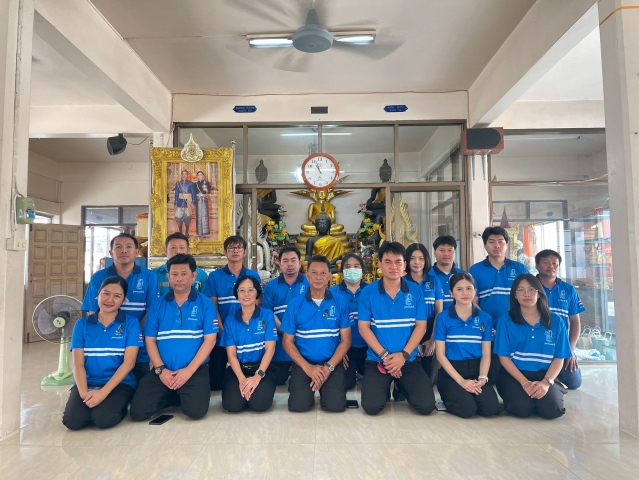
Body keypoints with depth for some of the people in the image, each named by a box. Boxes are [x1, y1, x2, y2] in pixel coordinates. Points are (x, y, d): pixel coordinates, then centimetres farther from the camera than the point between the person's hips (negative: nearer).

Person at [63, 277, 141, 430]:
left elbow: (129, 362, -9)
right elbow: (78, 364, -1)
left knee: (103, 419, -27)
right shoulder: (82, 324, 5)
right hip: (88, 383, 2)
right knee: (72, 421, -24)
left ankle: (120, 407, 5)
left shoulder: (131, 323, -2)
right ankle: (91, 404, 8)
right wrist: (84, 392, -18)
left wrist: (104, 392, -19)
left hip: (120, 384, -2)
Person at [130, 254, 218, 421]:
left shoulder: (205, 303, -2)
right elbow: (150, 340, 5)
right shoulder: (158, 304, 6)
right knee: (137, 412, -9)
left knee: (196, 411, -22)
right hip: (162, 371, 3)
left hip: (195, 370, -3)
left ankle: (186, 395, 14)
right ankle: (173, 397, 18)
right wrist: (160, 369, -8)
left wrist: (189, 370, -14)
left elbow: (209, 340, -7)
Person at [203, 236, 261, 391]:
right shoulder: (215, 276, 0)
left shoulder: (254, 276, 3)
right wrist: (222, 331, -11)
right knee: (216, 382, 8)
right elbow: (213, 307, -2)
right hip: (221, 336, -1)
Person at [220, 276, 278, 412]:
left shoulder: (267, 315, -2)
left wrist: (258, 376, -20)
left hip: (262, 368, -1)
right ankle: (244, 387, 9)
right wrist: (242, 379, -18)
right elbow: (231, 354, -2)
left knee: (259, 403, -26)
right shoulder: (230, 320, 3)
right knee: (232, 404, -23)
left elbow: (270, 349, -7)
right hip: (238, 368, 2)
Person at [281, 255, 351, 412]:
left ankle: (325, 387, 15)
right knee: (299, 405, -19)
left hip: (332, 364, 0)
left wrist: (329, 367, -12)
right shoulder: (295, 304, -1)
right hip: (303, 364, 0)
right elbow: (288, 341, 1)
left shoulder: (340, 303, -1)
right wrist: (307, 367, -11)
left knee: (336, 405, -19)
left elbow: (345, 340, 0)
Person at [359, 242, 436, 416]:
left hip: (409, 360, 1)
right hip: (377, 360, -1)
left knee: (426, 406, -12)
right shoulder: (368, 292, -3)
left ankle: (402, 387, 21)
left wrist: (403, 355, -13)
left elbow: (421, 326, -1)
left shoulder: (416, 291, 0)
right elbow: (364, 328, -5)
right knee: (371, 406, -18)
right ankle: (385, 387, 17)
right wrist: (384, 356, -14)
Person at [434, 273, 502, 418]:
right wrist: (461, 380, -14)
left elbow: (486, 354, 5)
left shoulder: (485, 318, 4)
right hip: (451, 372, -3)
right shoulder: (443, 318, -5)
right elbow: (440, 354, -5)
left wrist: (482, 378, -12)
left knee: (491, 408, -20)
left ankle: (470, 394, 11)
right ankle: (448, 397, 8)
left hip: (475, 369, 3)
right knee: (467, 409, -25)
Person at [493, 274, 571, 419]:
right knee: (521, 408, -27)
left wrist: (546, 382, -13)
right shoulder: (506, 320, -1)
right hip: (514, 375, -1)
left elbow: (559, 358, 3)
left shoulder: (555, 321, 5)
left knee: (551, 409, -25)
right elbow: (504, 357, -3)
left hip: (545, 375, 2)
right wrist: (525, 382, -14)